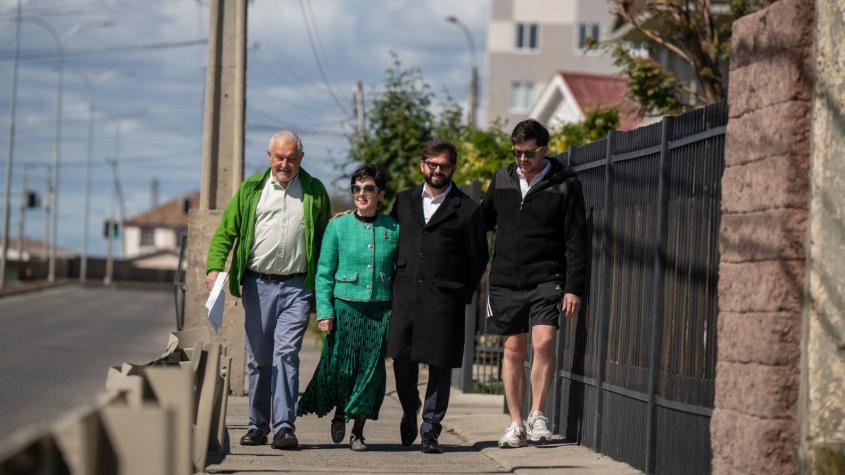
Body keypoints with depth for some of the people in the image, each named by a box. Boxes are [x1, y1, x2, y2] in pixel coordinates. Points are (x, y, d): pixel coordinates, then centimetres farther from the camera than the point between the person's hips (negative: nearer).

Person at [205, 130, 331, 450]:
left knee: (286, 353, -12)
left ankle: (284, 427, -12)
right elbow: (226, 231, 8)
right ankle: (258, 425, 18)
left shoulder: (315, 192, 7)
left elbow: (325, 239, 10)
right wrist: (215, 266, -8)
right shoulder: (251, 190, 9)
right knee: (258, 358, 7)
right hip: (257, 284, 2)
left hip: (297, 286, -2)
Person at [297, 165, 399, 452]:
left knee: (371, 368, 0)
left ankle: (358, 431, 11)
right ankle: (339, 413, 28)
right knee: (341, 366, -1)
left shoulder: (393, 229, 4)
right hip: (345, 306, -1)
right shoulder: (338, 227, 2)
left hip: (380, 309, 1)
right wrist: (324, 311, -5)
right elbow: (324, 273, 2)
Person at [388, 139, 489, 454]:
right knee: (402, 360, 0)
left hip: (444, 299, -2)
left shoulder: (467, 209, 3)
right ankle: (410, 410, 26)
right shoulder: (404, 201, 14)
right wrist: (399, 281, 14)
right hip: (406, 295, 2)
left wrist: (463, 295, 2)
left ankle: (430, 428, 9)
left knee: (440, 365, -2)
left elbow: (478, 259, 6)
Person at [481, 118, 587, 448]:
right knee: (513, 349, 5)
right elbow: (483, 221, 20)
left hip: (547, 279, -3)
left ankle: (537, 414, -5)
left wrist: (573, 288, -9)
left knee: (544, 341, -19)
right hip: (506, 281, 4)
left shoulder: (565, 185, -3)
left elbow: (575, 242, -3)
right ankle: (516, 424, 12)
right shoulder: (502, 180, 8)